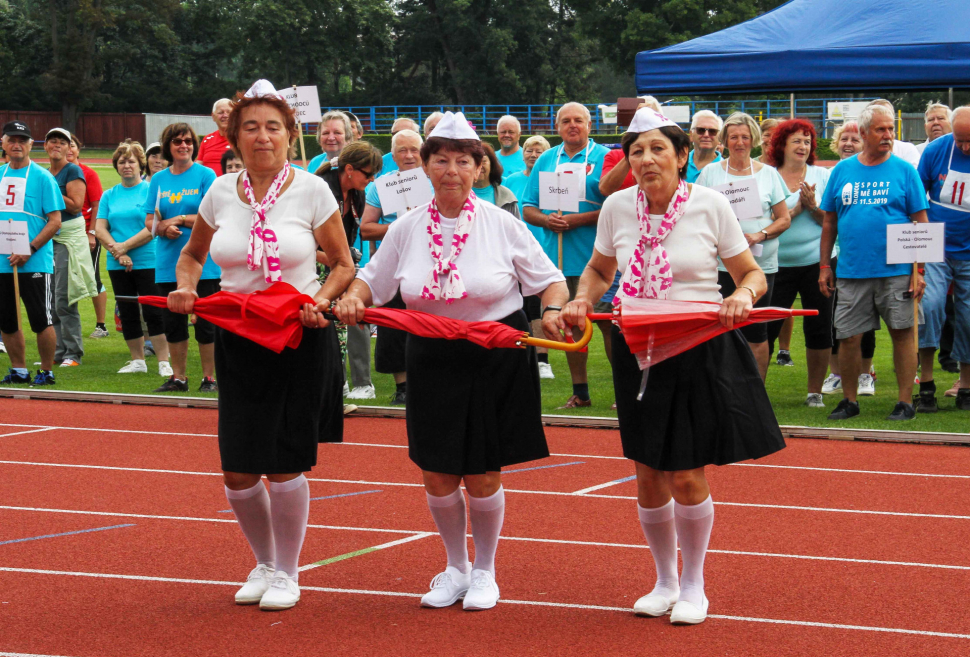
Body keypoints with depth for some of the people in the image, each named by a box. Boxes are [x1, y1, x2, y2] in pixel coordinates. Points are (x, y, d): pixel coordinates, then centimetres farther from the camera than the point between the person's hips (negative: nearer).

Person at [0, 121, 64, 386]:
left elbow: (55, 221, -7)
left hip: (35, 263, -5)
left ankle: (46, 372, 9)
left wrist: (30, 249, -16)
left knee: (41, 320, -2)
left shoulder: (42, 177, -3)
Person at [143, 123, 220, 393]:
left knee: (205, 323, -2)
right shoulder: (159, 179, 11)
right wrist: (164, 228, -11)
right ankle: (178, 377, 18)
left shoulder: (205, 175, -2)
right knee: (173, 322, 8)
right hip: (168, 264, 4)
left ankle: (210, 378, 6)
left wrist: (180, 220, -12)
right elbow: (150, 221, 9)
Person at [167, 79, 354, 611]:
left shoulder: (311, 190, -4)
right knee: (238, 472, 2)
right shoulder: (220, 192, 4)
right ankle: (264, 562, 27)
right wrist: (186, 288, 0)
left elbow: (343, 264, 3)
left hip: (300, 341, -3)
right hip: (238, 341, 3)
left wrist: (321, 299, -16)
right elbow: (193, 254, 20)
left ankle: (287, 571, 19)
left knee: (284, 465, -2)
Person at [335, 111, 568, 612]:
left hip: (496, 362, -3)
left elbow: (550, 280, 1)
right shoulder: (407, 229, 2)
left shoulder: (502, 225, -5)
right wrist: (352, 298, -9)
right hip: (433, 363, 3)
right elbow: (373, 280, 12)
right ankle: (455, 568, 28)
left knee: (483, 478, 1)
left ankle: (484, 571, 24)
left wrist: (554, 309, -19)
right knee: (437, 477, 5)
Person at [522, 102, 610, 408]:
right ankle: (580, 392, 18)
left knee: (607, 321, -6)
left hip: (596, 257, -5)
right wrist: (545, 220, -7)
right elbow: (527, 209, 14)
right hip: (559, 256, 5)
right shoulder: (545, 161, 14)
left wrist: (580, 220, -17)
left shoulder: (603, 157, -1)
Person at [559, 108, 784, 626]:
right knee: (648, 477, 8)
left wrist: (743, 295, -20)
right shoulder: (617, 207, 0)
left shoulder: (710, 205, -7)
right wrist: (582, 300, -2)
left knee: (687, 479, -3)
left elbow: (752, 274, 1)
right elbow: (599, 268, 17)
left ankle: (693, 584, 18)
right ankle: (665, 581, 28)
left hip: (701, 350, -3)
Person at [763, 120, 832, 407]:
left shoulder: (822, 176, 4)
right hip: (779, 263, -1)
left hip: (816, 262, 1)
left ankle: (815, 391, 15)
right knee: (766, 326, -1)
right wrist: (797, 208, -15)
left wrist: (813, 206, -16)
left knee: (819, 328, 3)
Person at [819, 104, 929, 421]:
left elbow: (921, 223, 1)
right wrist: (824, 266, 8)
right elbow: (829, 222, 13)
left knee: (902, 333, 0)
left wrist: (920, 269, -7)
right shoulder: (842, 171, 8)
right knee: (848, 337, 3)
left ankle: (905, 401, 8)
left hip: (896, 272, -2)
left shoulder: (904, 170, 2)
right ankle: (849, 400, 18)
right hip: (851, 272, 2)